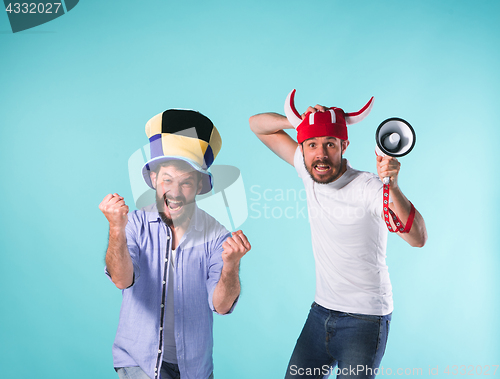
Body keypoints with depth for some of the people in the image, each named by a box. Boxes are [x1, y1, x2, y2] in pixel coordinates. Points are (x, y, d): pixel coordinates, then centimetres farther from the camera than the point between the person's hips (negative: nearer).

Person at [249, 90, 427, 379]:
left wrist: (393, 187, -47)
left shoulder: (367, 189, -22)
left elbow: (418, 238, -33)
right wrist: (296, 122, -18)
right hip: (321, 311, 6)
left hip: (365, 320, -5)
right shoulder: (309, 171, -7)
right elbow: (258, 125, 1)